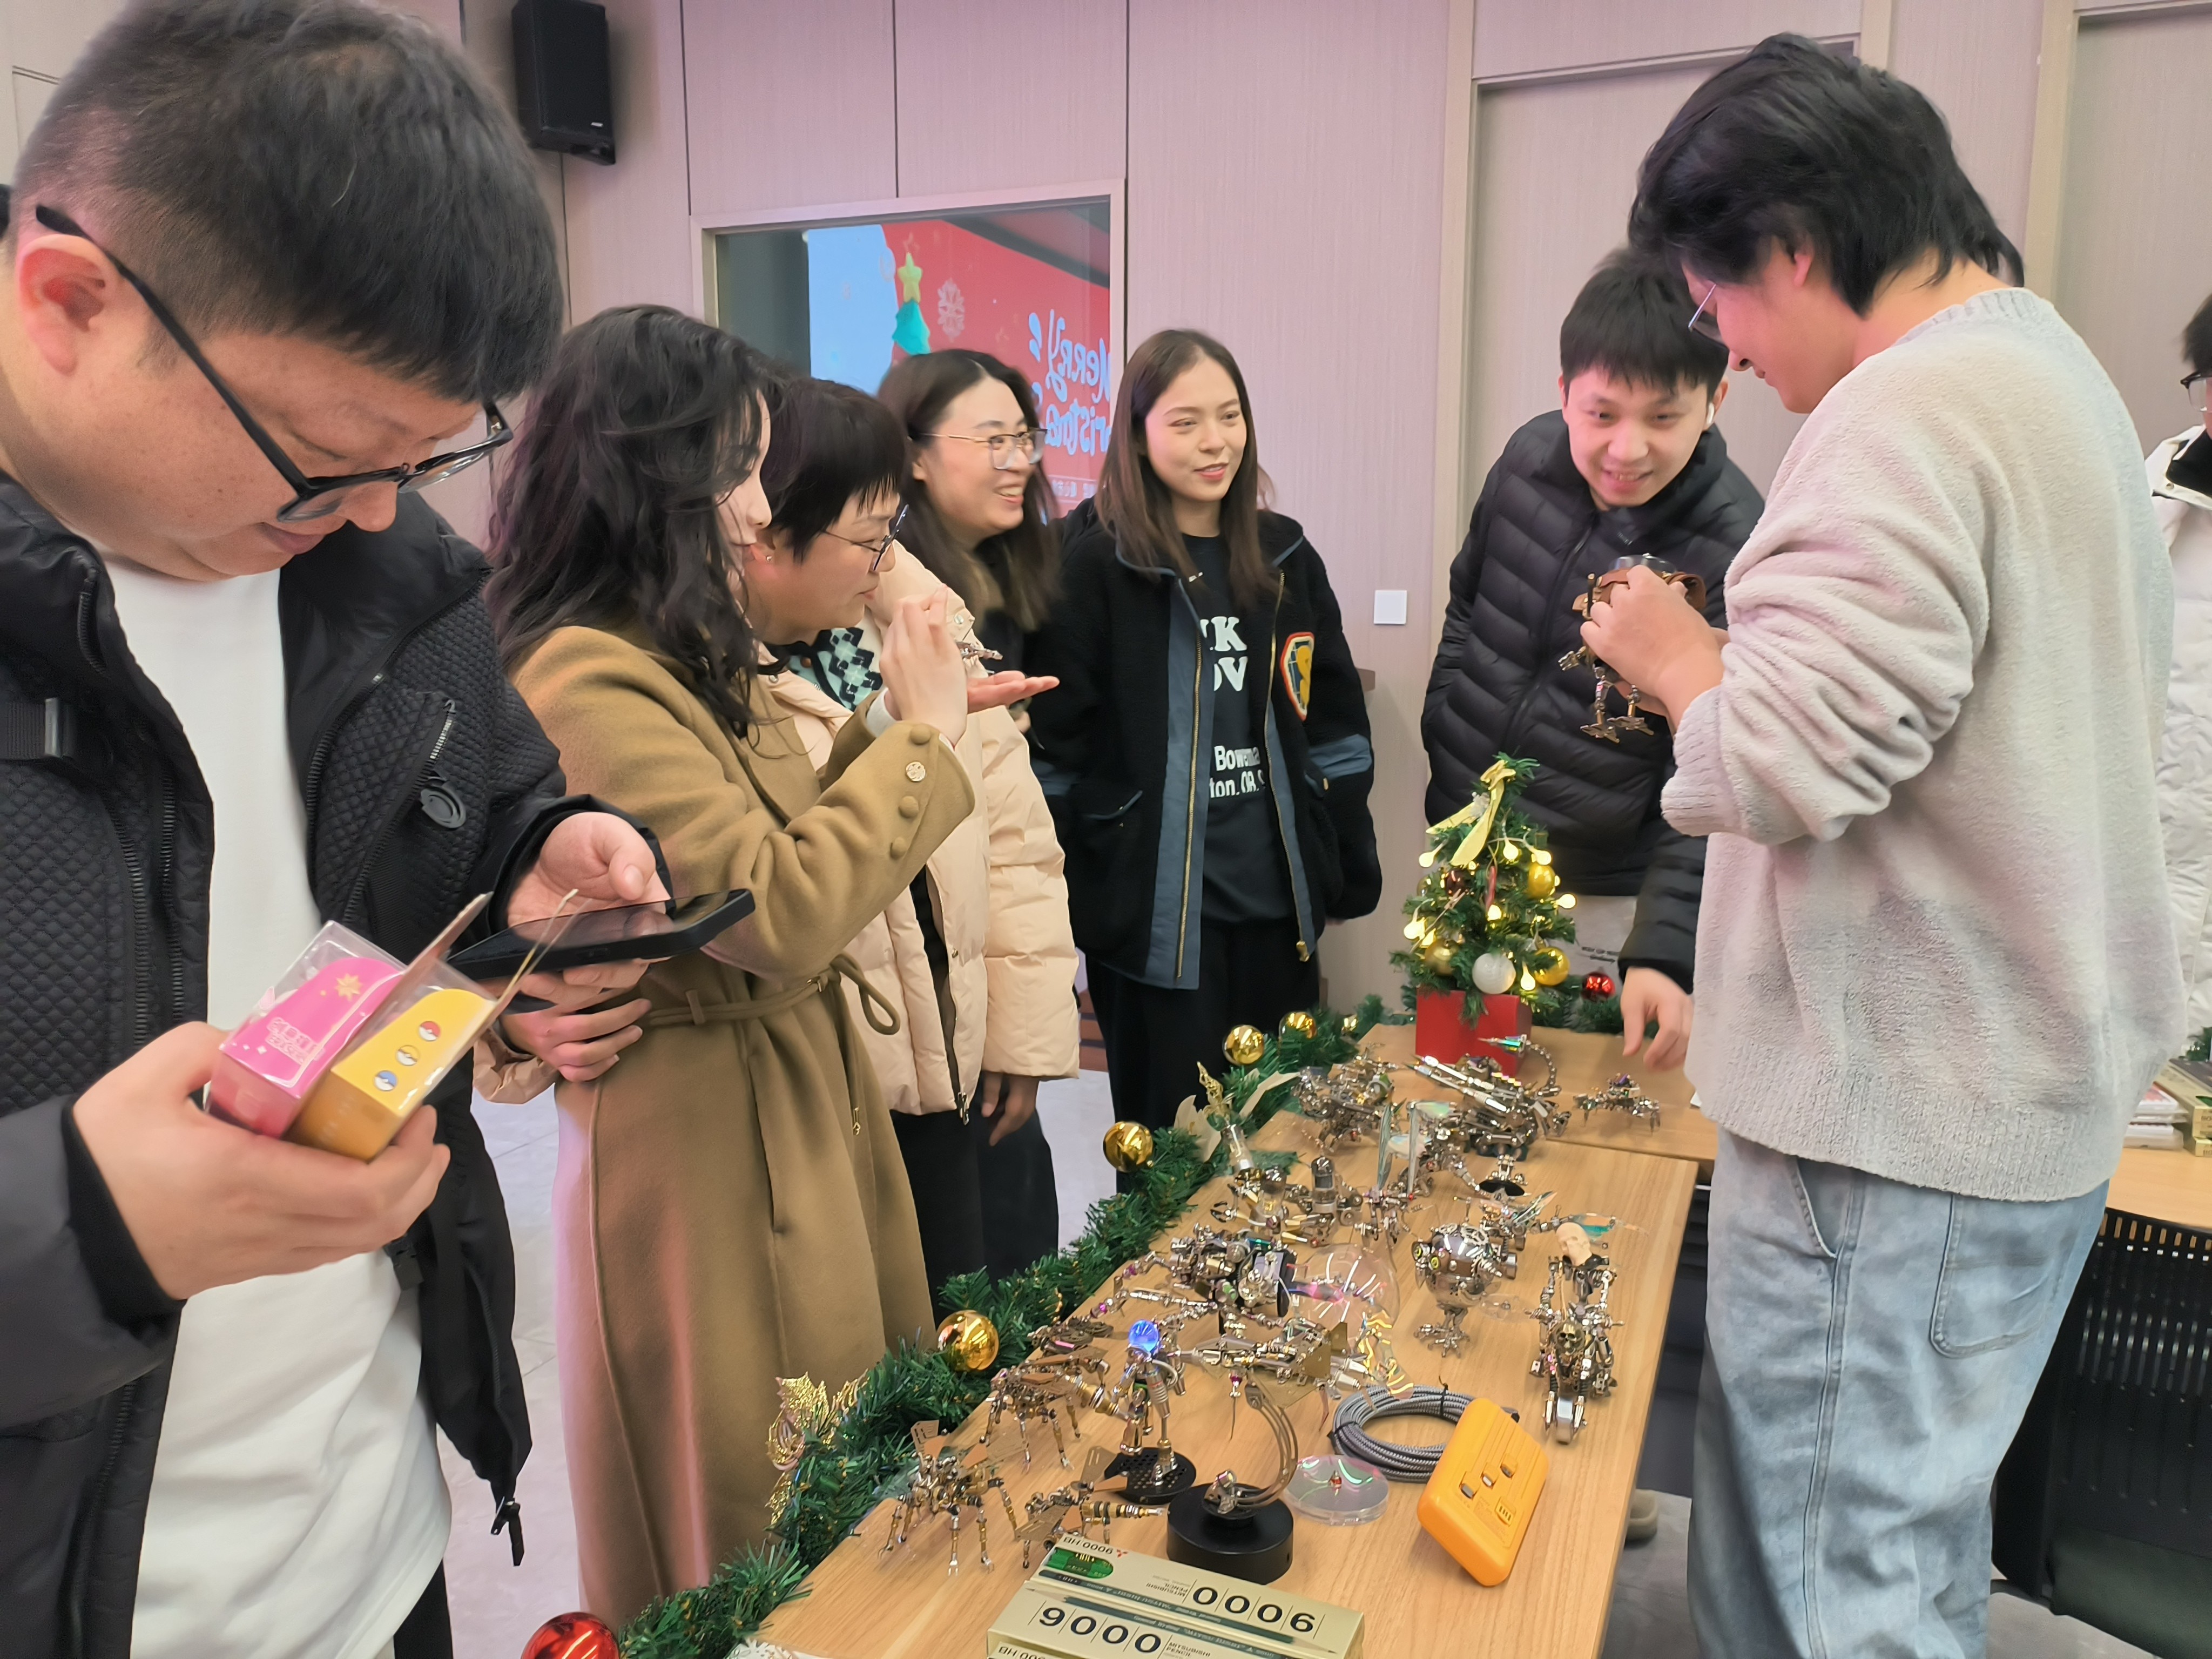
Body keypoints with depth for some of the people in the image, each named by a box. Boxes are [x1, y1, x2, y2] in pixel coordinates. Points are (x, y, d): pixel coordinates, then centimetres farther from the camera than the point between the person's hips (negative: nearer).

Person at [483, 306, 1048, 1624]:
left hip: (805, 1109, 9)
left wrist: (897, 721, 5)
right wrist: (922, 735, -15)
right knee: (756, 1565, 10)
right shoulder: (584, 683, -22)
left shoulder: (684, 657, 9)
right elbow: (780, 911, -26)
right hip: (713, 1141, -9)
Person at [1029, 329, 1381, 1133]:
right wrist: (1061, 901, -10)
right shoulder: (1095, 565, -7)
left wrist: (1351, 865, 10)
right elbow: (1053, 742, -8)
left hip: (1279, 898, 5)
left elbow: (1334, 719, 13)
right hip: (1152, 907, -5)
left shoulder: (1284, 556, 8)